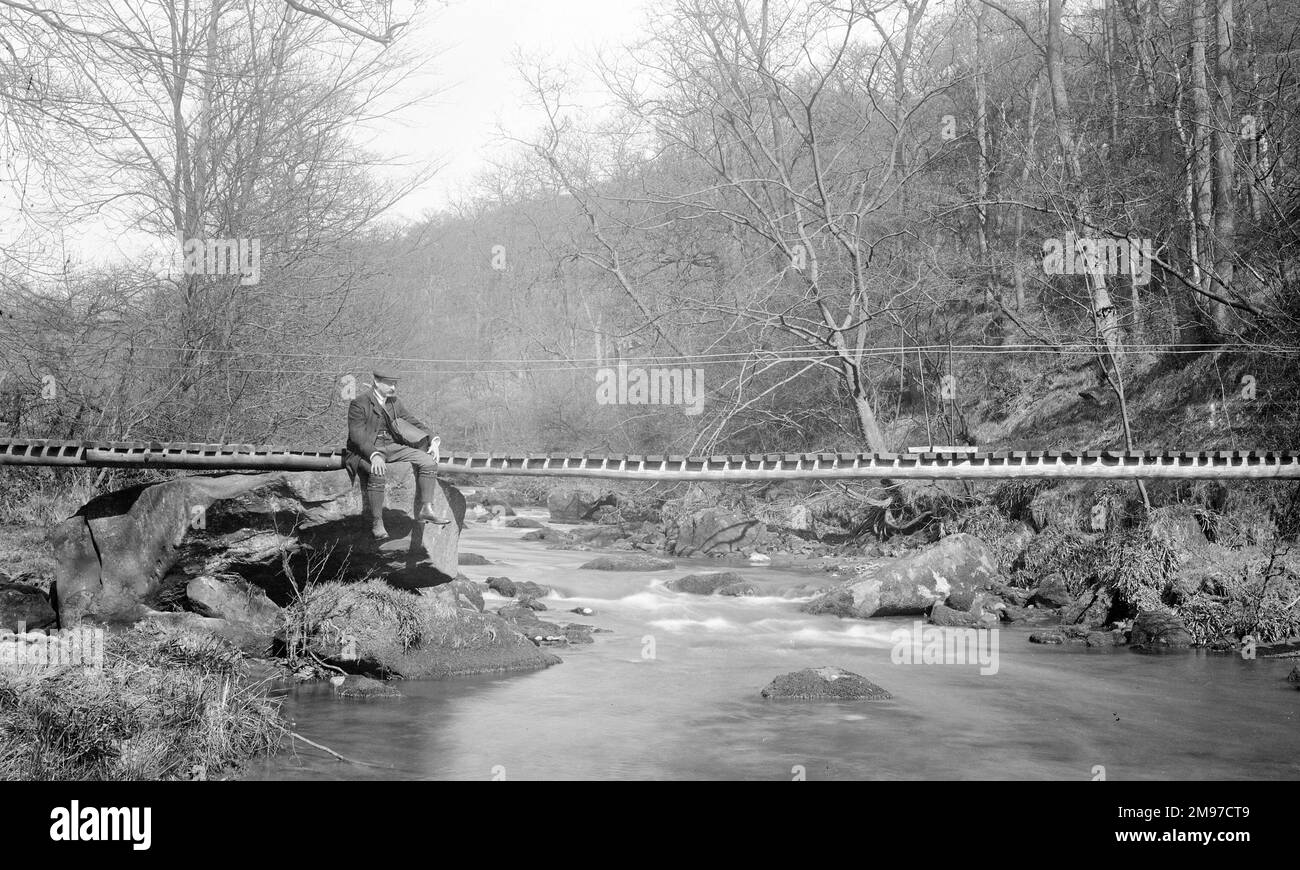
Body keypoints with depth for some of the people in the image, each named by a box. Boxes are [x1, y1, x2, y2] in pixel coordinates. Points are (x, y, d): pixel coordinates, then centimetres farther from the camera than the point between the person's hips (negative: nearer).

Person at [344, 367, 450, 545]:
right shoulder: (359, 404, -13)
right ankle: (376, 523, -30)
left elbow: (414, 422, 16)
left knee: (428, 461, -9)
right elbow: (357, 436, -23)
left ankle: (425, 510, -9)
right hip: (364, 451, -7)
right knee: (378, 472, -39)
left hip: (390, 446, 7)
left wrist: (433, 441, 0)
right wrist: (374, 456, -39)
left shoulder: (394, 402, 9)